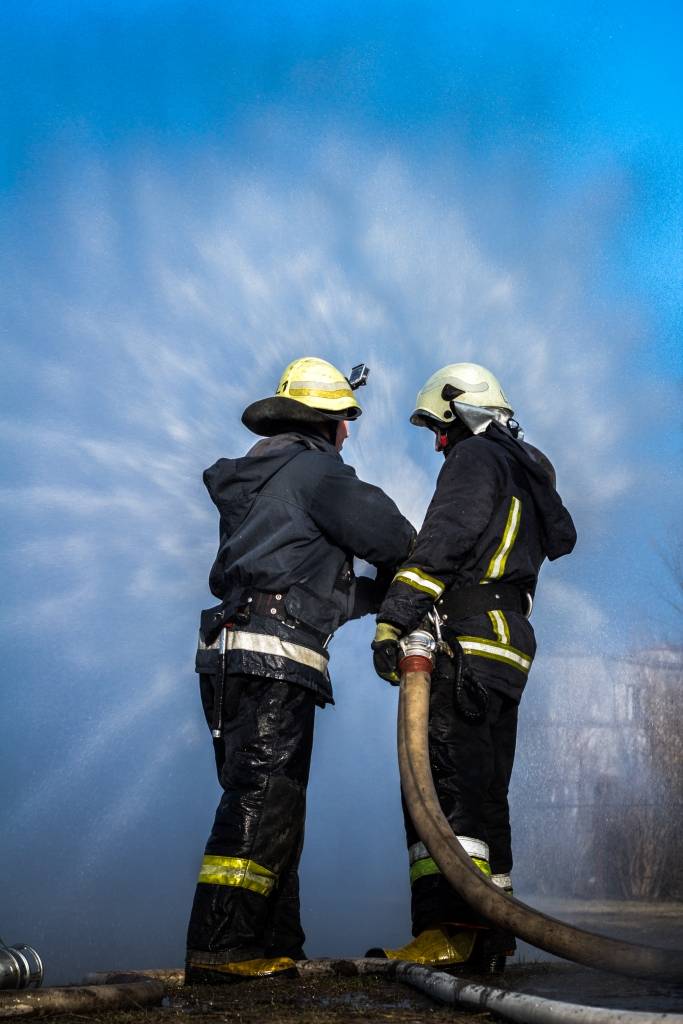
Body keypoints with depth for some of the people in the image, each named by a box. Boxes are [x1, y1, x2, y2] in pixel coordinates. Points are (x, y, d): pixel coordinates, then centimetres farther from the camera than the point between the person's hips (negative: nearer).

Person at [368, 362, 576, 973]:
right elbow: (561, 538, 41)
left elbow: (440, 544, -15)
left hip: (467, 644, -10)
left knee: (446, 781, -17)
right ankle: (488, 937, 9)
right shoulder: (529, 475, 26)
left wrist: (393, 620, -21)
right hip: (508, 649, 10)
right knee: (482, 792, 9)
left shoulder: (473, 457, -2)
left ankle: (450, 931, -27)